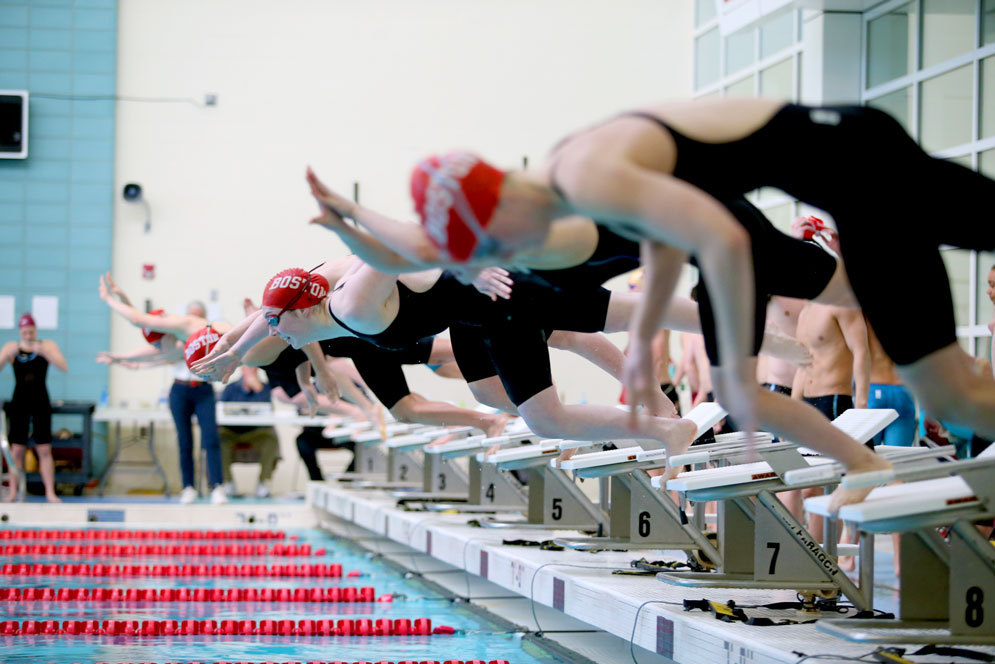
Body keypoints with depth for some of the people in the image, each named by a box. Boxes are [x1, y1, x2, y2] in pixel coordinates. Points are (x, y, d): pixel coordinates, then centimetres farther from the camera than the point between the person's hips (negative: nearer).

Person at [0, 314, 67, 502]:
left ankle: (50, 492, 3)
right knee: (16, 449, -1)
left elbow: (64, 367, -10)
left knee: (45, 450, -1)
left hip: (40, 403, 0)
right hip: (19, 402, 0)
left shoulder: (47, 346, 3)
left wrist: (43, 352, -21)